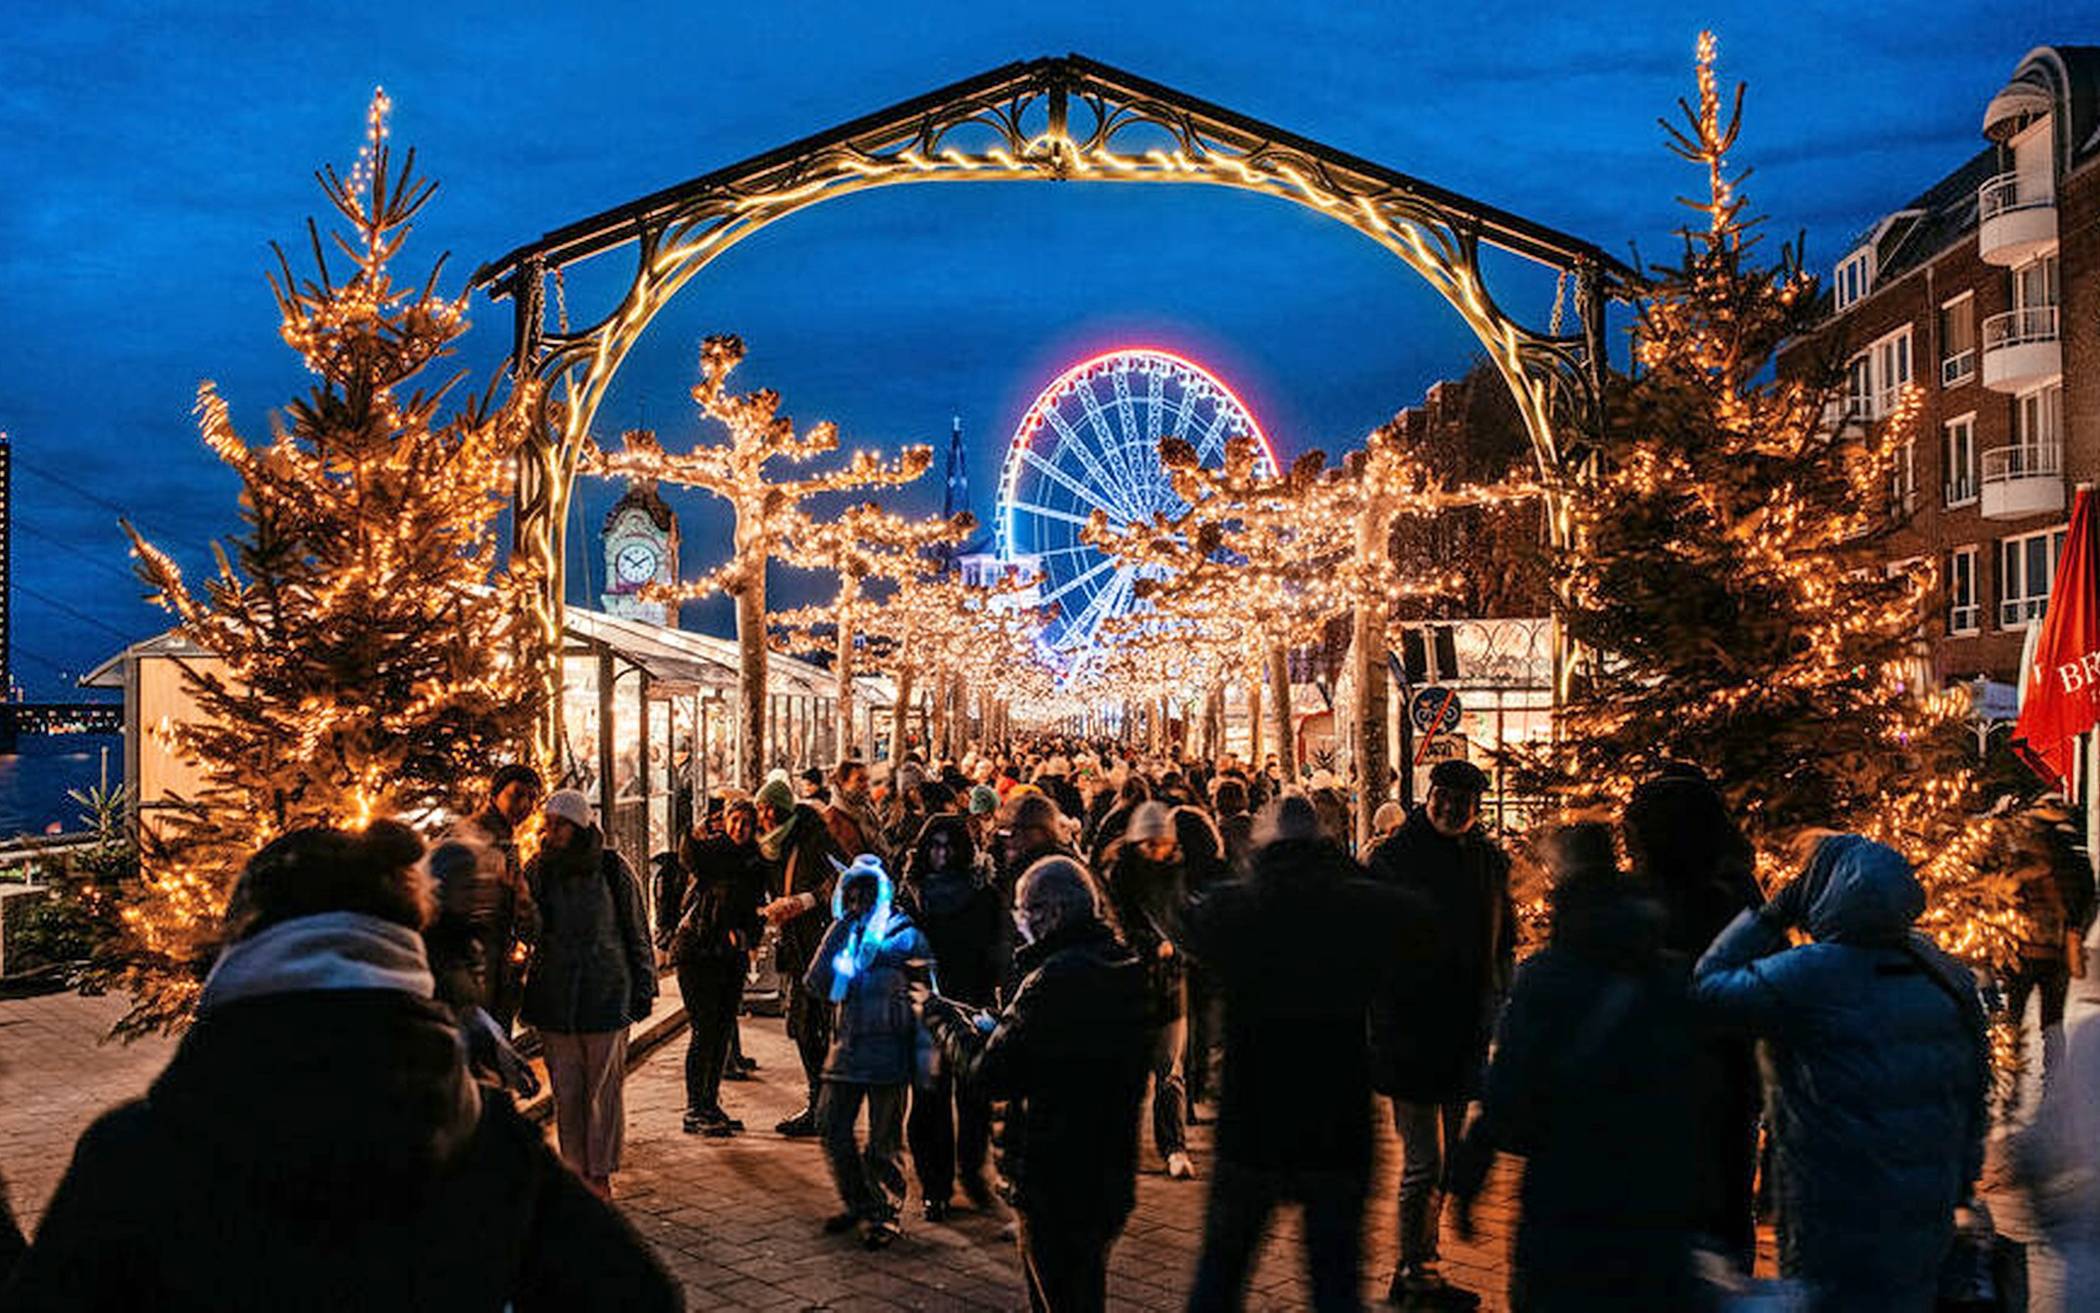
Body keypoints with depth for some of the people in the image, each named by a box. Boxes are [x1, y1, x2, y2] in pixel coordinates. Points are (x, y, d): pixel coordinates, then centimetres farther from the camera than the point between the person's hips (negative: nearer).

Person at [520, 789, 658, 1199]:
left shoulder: (612, 869, -2)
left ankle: (600, 1173, 15)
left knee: (603, 1085, 3)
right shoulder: (537, 869, 4)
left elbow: (637, 931, 4)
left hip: (606, 992, -2)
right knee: (565, 1089, 6)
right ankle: (574, 1170, 17)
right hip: (554, 996, 2)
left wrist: (644, 988, 4)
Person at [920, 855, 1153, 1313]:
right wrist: (984, 1024, 8)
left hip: (1052, 1177, -8)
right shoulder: (1128, 968, 3)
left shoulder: (1053, 979, -24)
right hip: (1111, 1176, 8)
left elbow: (989, 1076, -20)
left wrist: (942, 1016, -6)